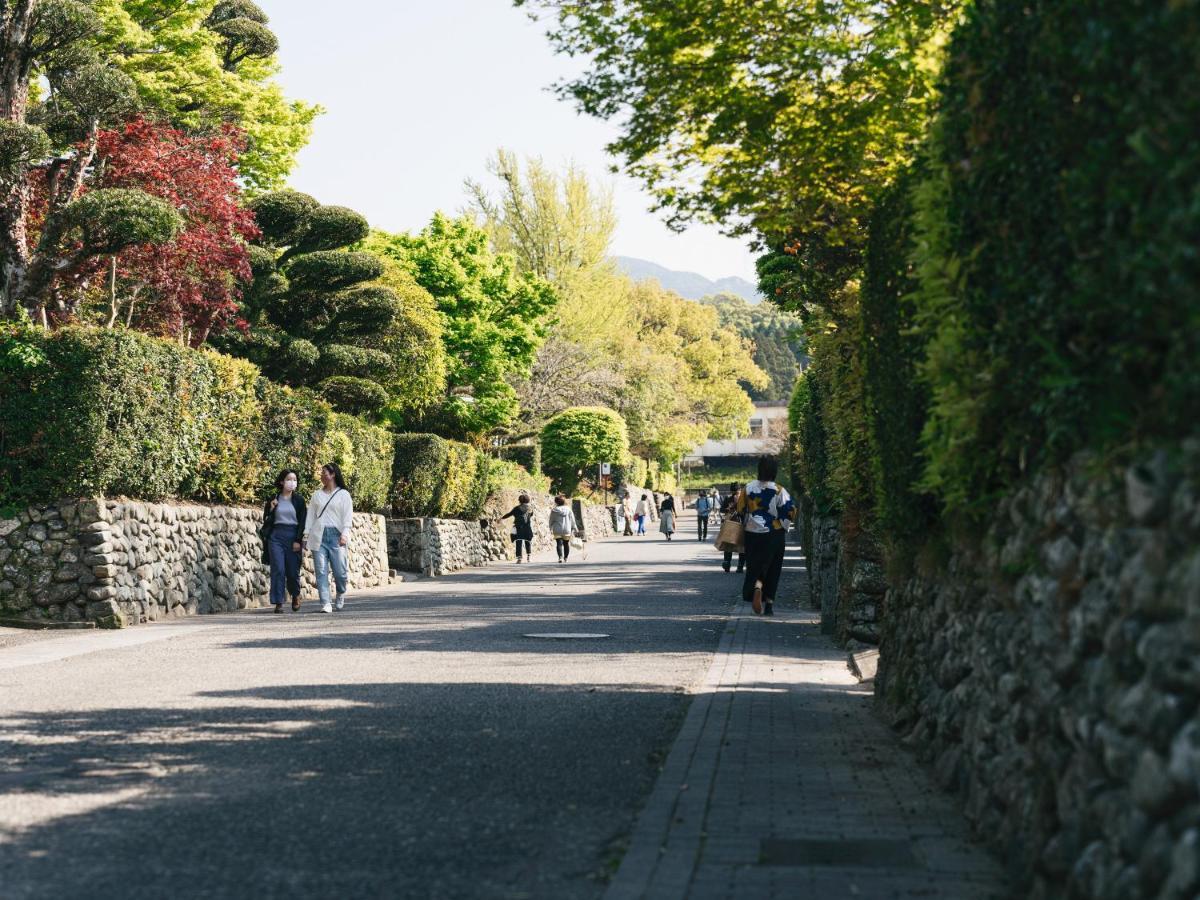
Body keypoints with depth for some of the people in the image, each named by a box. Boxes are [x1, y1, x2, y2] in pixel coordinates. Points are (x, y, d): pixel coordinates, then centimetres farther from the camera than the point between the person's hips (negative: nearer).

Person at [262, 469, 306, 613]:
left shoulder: (299, 500, 6)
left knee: (293, 570, 0)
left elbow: (302, 521, 2)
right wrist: (271, 509, -8)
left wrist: (298, 540, -7)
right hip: (276, 536, 0)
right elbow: (266, 520, 10)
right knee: (278, 570, -8)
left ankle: (295, 595, 28)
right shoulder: (273, 499, 8)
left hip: (293, 536, 0)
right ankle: (278, 602, -5)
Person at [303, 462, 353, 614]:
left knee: (340, 570, -5)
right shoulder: (317, 495, 17)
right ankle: (326, 604, -7)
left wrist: (344, 534, -13)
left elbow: (347, 516, 0)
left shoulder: (343, 494, 7)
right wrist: (306, 534, 6)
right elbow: (311, 515, 15)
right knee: (321, 571, -6)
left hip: (336, 536, -3)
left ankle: (340, 595, 24)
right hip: (319, 536, 3)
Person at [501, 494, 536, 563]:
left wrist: (502, 518, 15)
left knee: (519, 543, -2)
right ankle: (529, 556, 18)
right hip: (528, 528, 3)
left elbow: (509, 514, 2)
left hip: (519, 528, -3)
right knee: (528, 542, 18)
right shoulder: (530, 508, 4)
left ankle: (519, 558, -9)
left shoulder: (517, 508, -4)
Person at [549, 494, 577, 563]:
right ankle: (565, 558, 22)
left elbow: (551, 520, 5)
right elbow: (572, 520, 4)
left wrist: (551, 529, 19)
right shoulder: (568, 509, 2)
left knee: (559, 544, -4)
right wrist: (573, 529, 12)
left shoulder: (554, 510, -3)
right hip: (567, 530, 2)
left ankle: (560, 557, -22)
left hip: (557, 531, -2)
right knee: (566, 544, 14)